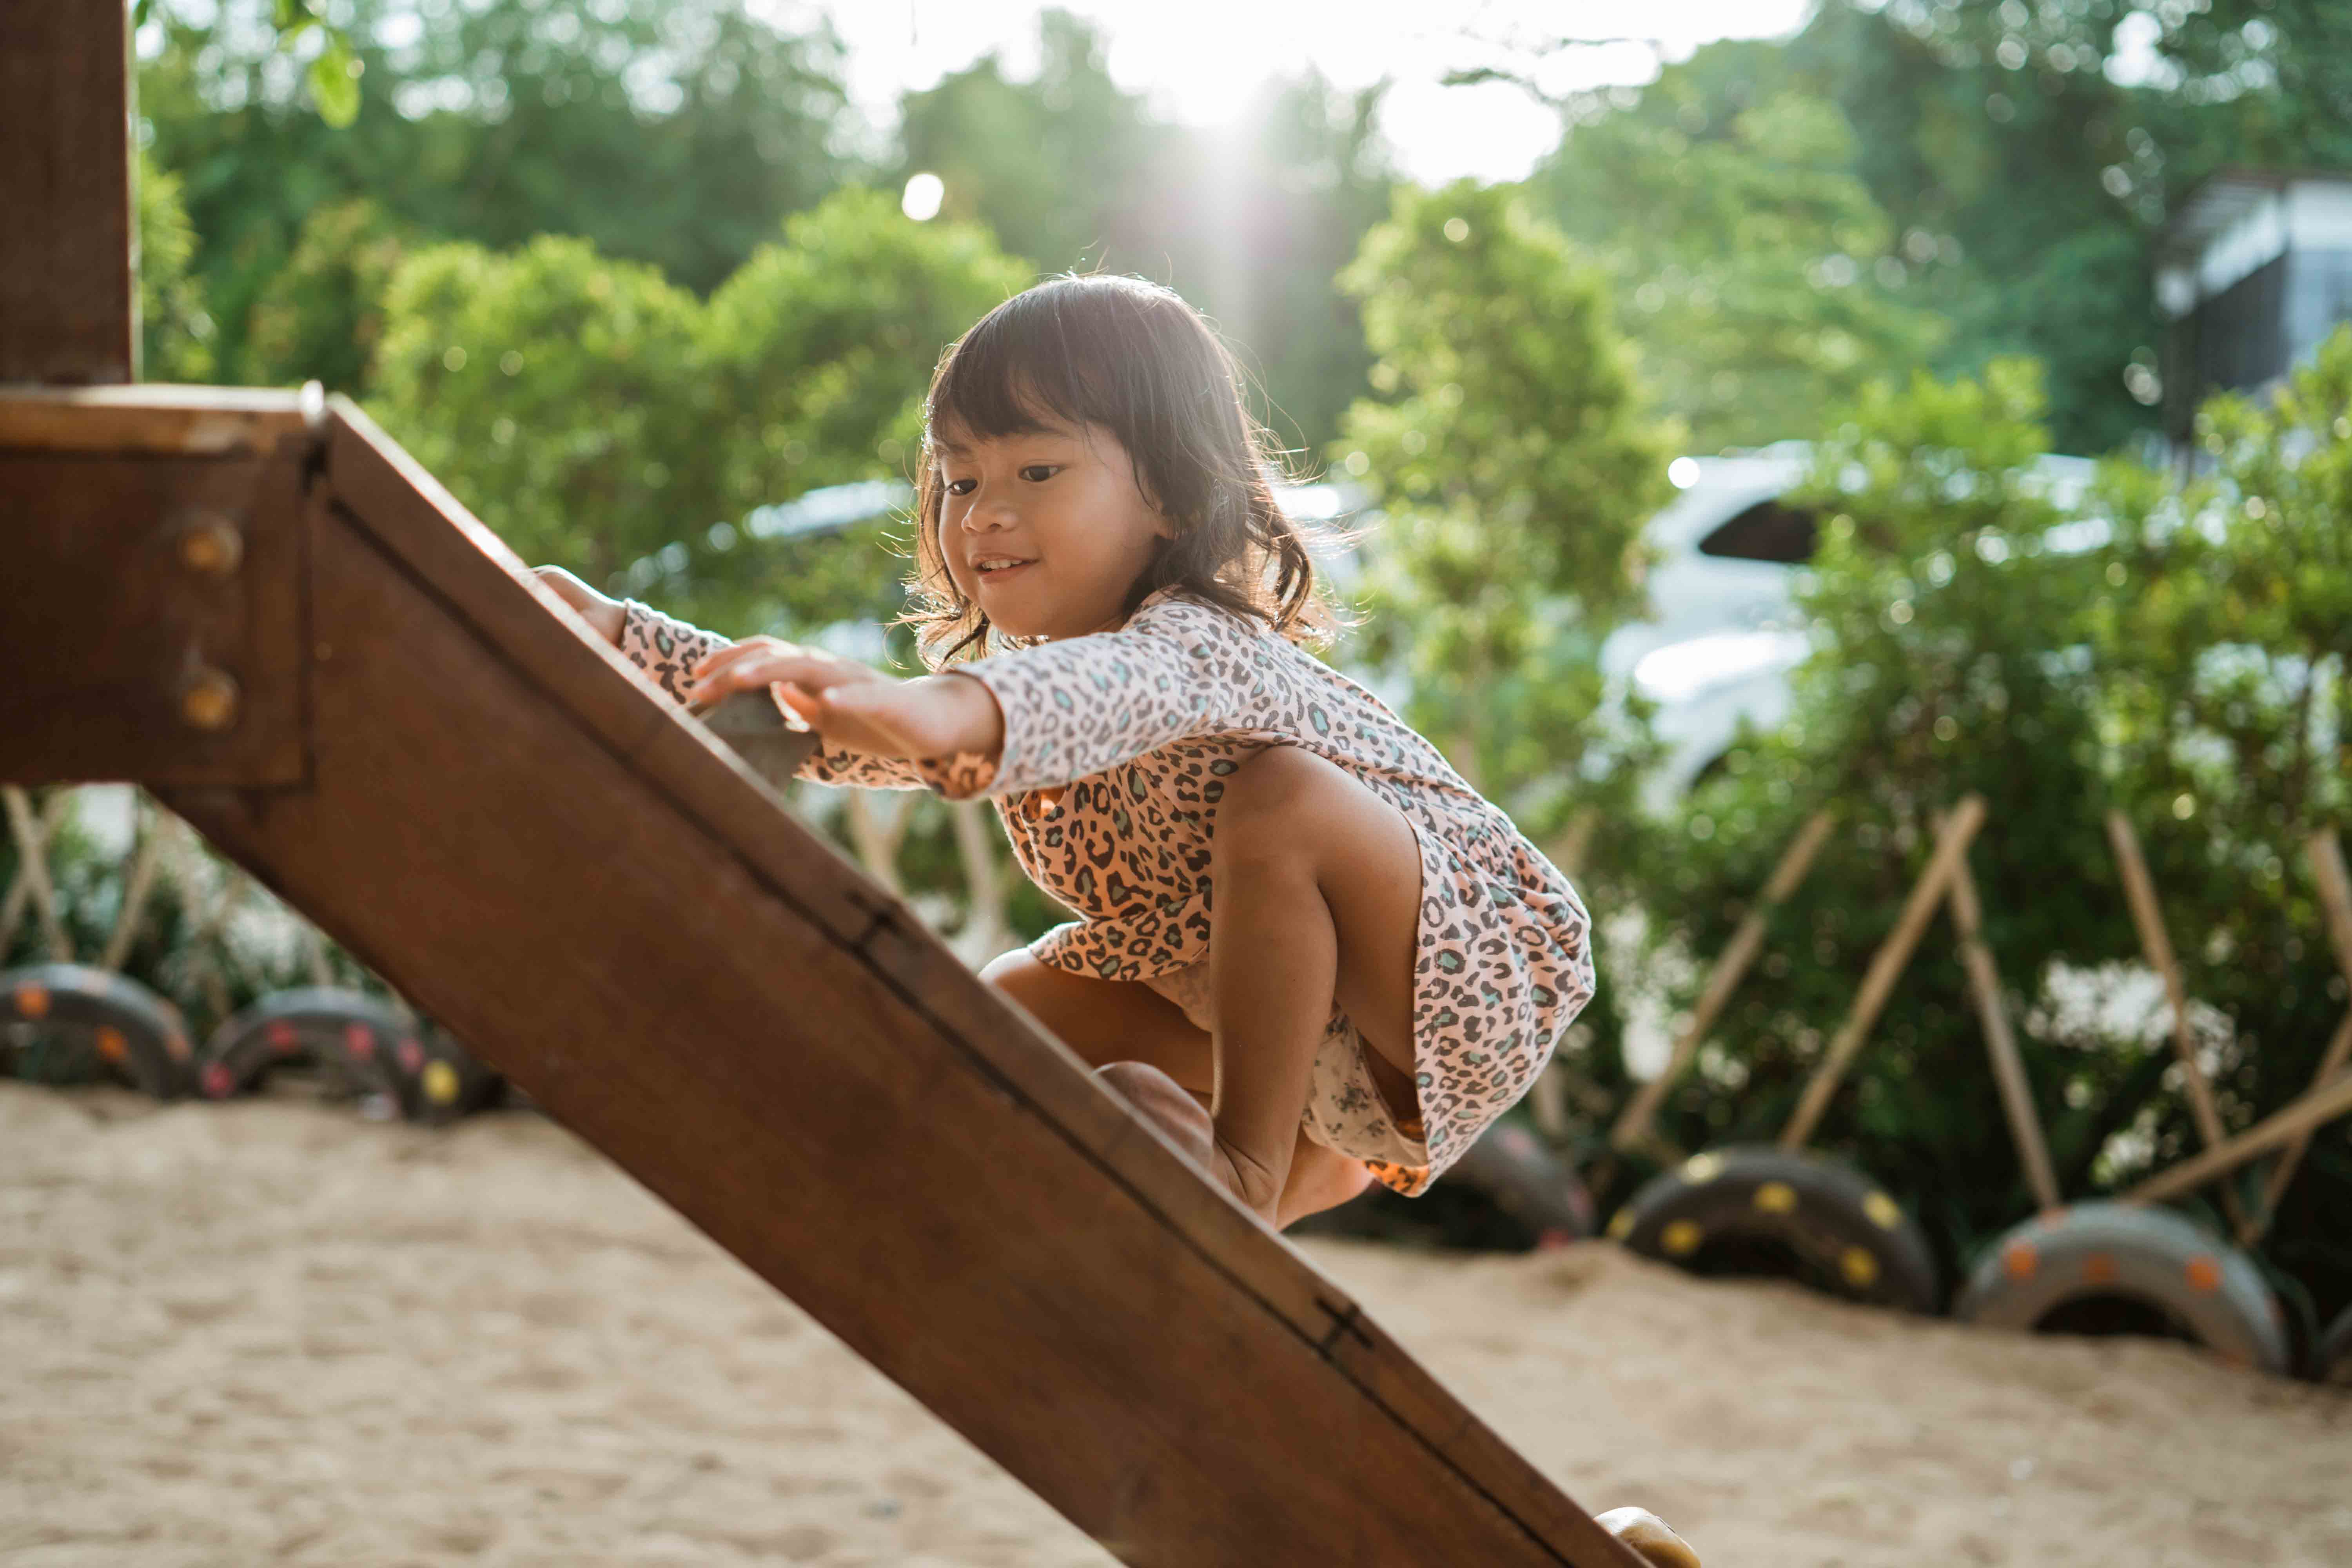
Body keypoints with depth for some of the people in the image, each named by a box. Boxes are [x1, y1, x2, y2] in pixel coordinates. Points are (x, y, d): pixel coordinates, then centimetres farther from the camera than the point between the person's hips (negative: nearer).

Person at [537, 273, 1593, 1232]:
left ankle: (1251, 1170, -21)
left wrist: (942, 710, -74)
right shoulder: (1011, 694, 1)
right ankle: (1313, 1157, 15)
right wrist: (619, 634, -10)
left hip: (1471, 982, -9)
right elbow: (818, 719, 3)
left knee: (1284, 799, -34)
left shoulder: (1202, 644, -28)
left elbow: (1110, 692, -53)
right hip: (1276, 1007, 10)